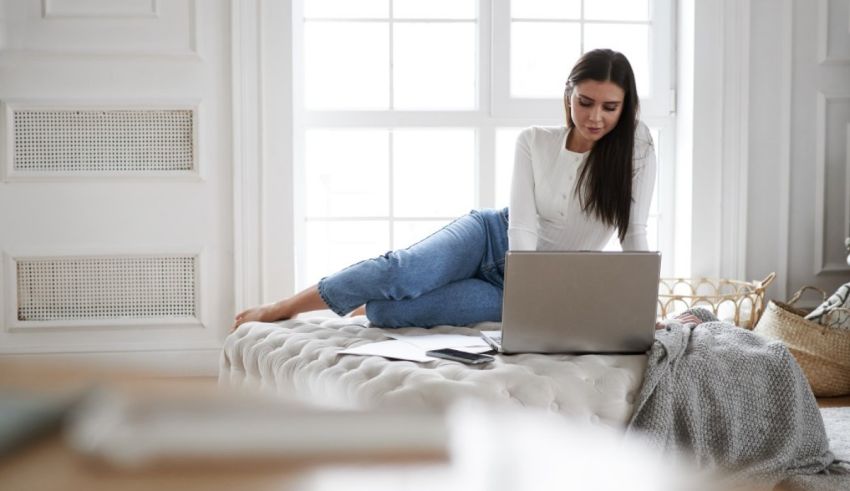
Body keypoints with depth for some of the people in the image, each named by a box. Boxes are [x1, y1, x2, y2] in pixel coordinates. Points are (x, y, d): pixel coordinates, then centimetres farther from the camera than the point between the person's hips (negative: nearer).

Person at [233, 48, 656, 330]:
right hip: (491, 237, 1)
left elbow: (634, 236, -14)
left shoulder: (635, 151, -13)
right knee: (402, 271, -30)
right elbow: (522, 227, -19)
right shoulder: (534, 142, -10)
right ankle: (284, 307, -13)